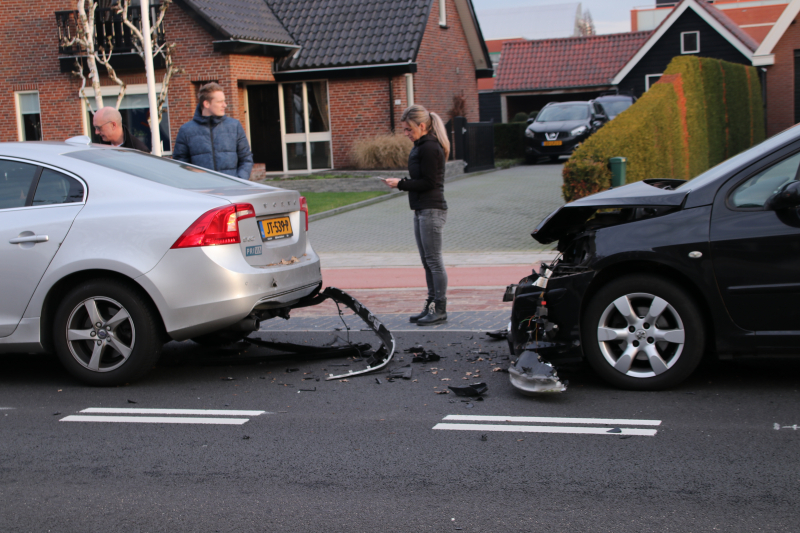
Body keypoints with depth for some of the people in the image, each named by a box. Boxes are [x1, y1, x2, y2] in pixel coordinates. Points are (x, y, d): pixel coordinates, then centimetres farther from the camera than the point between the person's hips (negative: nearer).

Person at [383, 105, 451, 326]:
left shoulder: (429, 147, -15)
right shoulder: (421, 146, 17)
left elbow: (428, 182, -18)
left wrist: (400, 184, -15)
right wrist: (402, 183, 9)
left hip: (432, 210, -10)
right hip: (422, 210, 10)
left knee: (434, 260, -6)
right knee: (428, 262, 12)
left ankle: (440, 309, -1)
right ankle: (431, 306, 18)